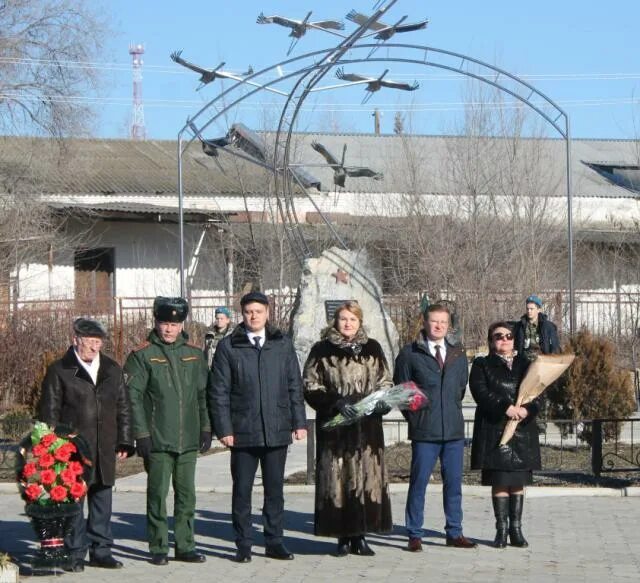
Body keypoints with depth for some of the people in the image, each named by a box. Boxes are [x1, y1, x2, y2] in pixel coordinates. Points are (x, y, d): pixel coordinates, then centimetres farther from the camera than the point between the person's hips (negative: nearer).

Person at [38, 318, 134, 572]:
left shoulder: (112, 370, 13)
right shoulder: (59, 371, -1)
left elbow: (123, 408, 16)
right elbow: (49, 412, 0)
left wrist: (124, 442, 9)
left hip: (104, 450, 4)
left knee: (102, 500, 8)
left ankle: (101, 551, 17)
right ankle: (75, 554, 5)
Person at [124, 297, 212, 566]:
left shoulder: (194, 354, 10)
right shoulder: (142, 355, -3)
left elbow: (203, 394, 15)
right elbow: (133, 397, -6)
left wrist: (206, 428, 10)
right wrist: (141, 434, -11)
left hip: (189, 440, 4)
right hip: (158, 440, -4)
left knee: (187, 495, 9)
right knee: (158, 494, -1)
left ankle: (185, 546, 17)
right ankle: (158, 548, 7)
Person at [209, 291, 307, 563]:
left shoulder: (283, 345, 9)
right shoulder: (228, 347, 1)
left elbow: (295, 386, 11)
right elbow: (219, 392, 0)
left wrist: (299, 422, 5)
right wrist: (224, 428, -7)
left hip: (277, 430, 2)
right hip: (243, 432, -2)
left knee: (274, 489, 8)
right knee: (242, 490, 3)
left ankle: (274, 542, 17)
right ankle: (243, 545, 11)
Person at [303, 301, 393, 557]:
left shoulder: (372, 349, 12)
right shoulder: (322, 351, 3)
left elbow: (385, 383, 17)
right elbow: (310, 386, 0)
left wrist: (382, 402, -4)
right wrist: (336, 402, -15)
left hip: (367, 425, 3)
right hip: (334, 425, -2)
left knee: (368, 477, -1)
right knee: (338, 479, -4)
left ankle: (359, 536, 6)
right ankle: (343, 537, 2)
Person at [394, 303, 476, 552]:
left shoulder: (458, 354, 12)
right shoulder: (409, 354, 0)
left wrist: (452, 411, 14)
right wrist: (415, 417, -1)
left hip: (454, 430, 4)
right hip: (424, 431, -4)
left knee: (454, 483, 7)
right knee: (418, 482, -1)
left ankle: (454, 533, 16)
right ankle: (414, 535, 6)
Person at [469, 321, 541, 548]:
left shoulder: (525, 365, 16)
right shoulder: (482, 365, 6)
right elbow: (481, 392, -9)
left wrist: (527, 410, -14)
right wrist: (505, 407, -21)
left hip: (522, 431, 3)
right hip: (494, 431, -3)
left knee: (518, 482, 4)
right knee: (500, 481, -5)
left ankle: (516, 529, 9)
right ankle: (501, 529, 1)